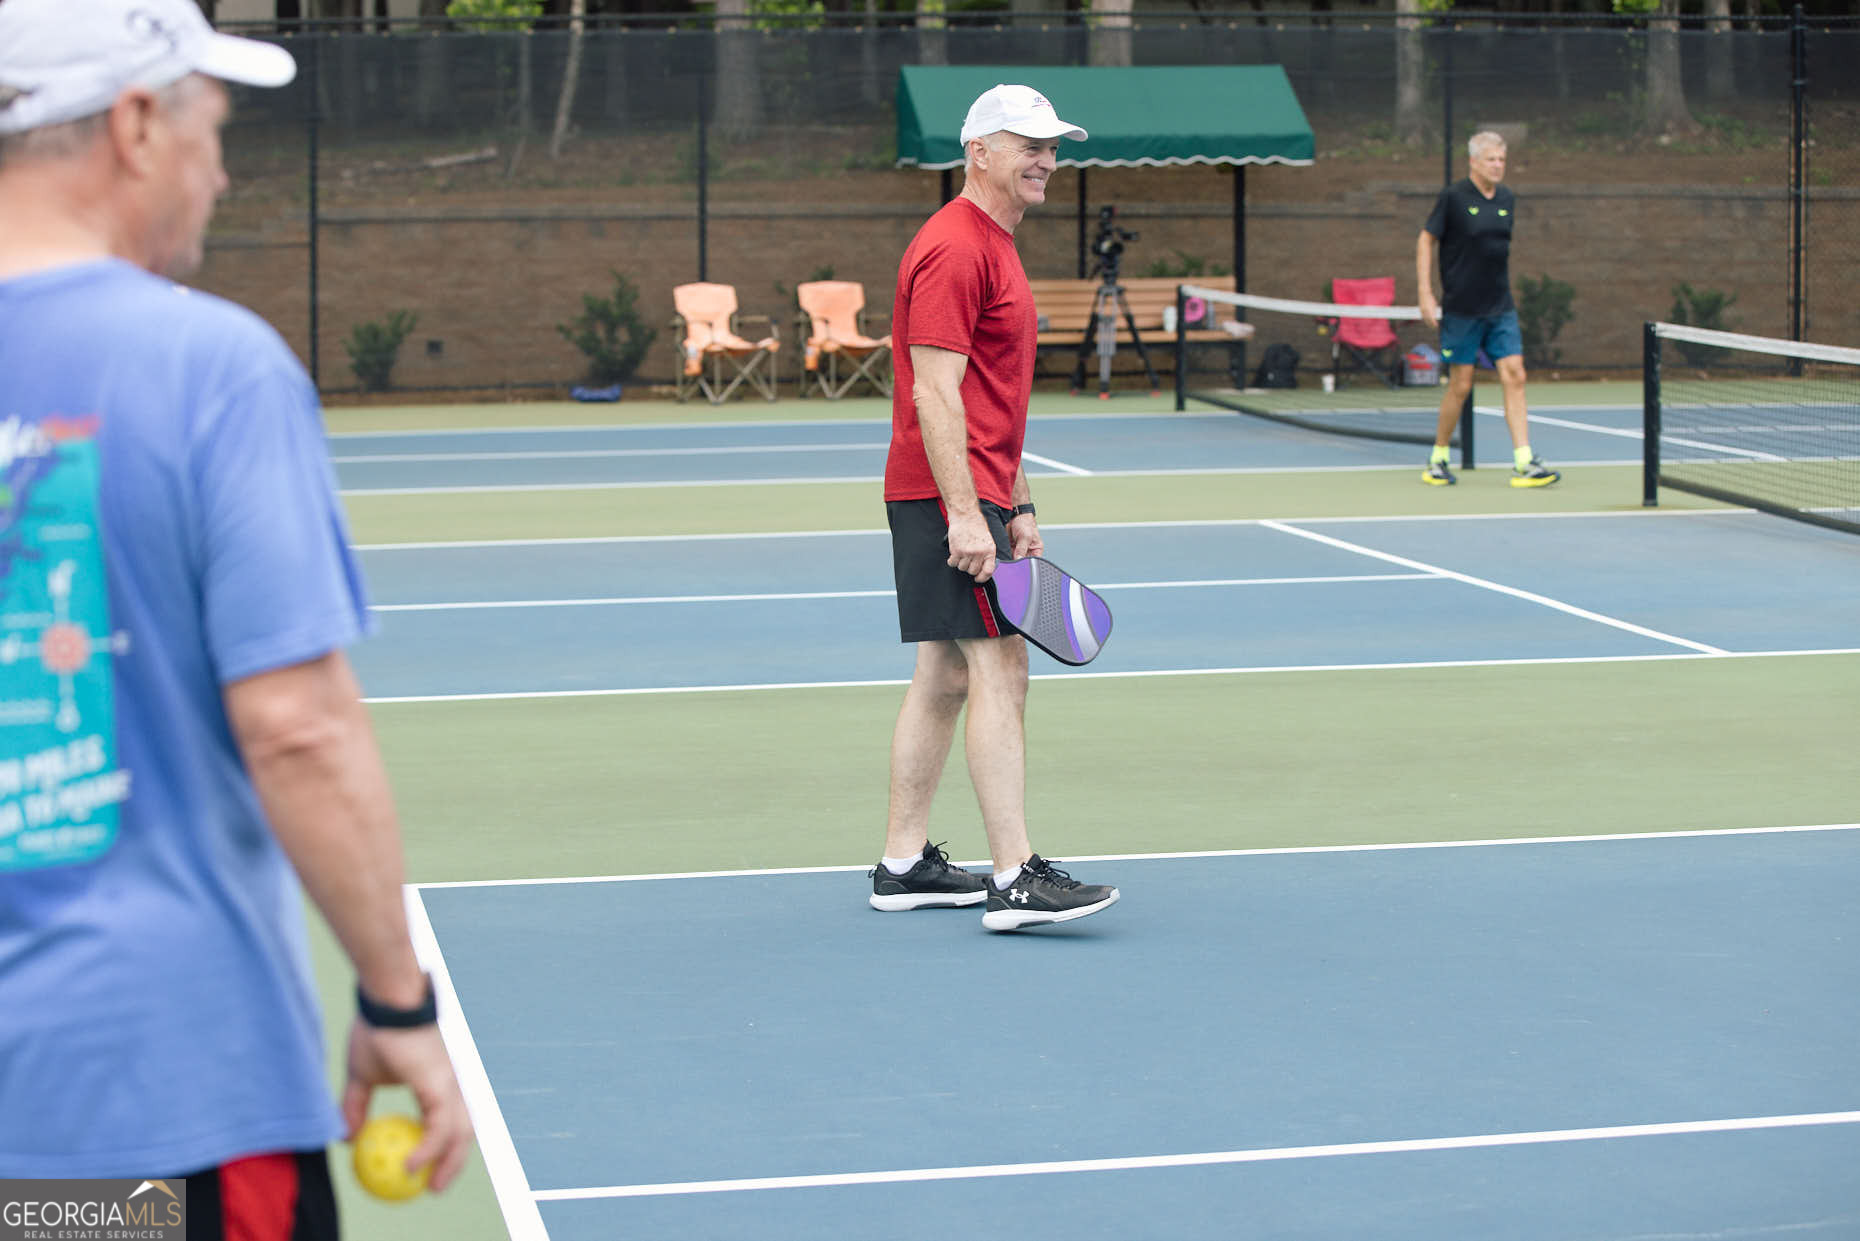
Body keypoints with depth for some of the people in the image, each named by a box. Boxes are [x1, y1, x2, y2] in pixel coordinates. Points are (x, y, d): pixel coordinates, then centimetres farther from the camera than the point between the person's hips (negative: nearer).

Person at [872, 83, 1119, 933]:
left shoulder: (993, 247, 18)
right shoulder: (953, 249, -14)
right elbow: (936, 394, -21)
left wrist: (1018, 505, 21)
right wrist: (966, 514, -25)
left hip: (976, 498, 11)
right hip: (947, 496, -11)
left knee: (945, 674, 12)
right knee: (1000, 667, -14)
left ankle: (903, 864, 17)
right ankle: (1015, 880, -17)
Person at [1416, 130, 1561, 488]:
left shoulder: (1507, 199, 9)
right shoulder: (1453, 197, -7)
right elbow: (1426, 241, -3)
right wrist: (1426, 296, -9)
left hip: (1500, 309, 5)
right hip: (1461, 311, -5)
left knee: (1514, 378, -5)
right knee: (1460, 385, -1)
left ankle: (1524, 463, -9)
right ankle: (1438, 460, 17)